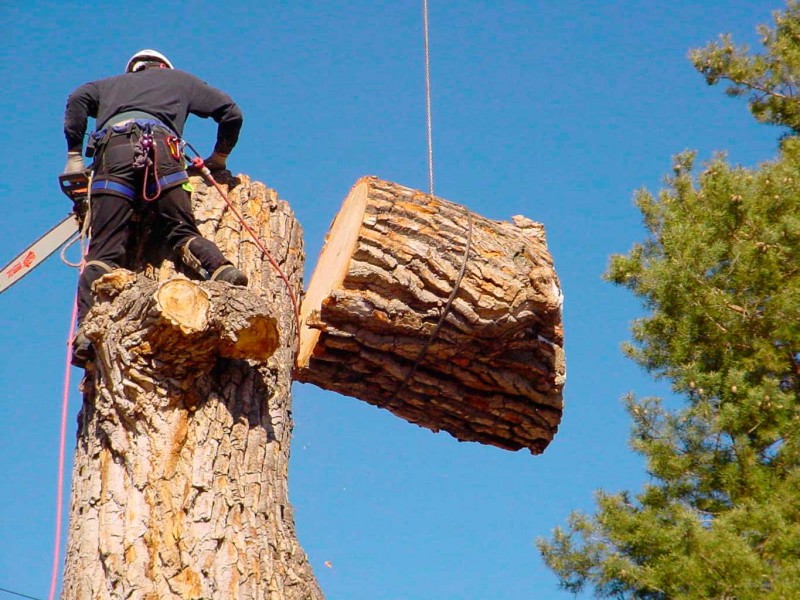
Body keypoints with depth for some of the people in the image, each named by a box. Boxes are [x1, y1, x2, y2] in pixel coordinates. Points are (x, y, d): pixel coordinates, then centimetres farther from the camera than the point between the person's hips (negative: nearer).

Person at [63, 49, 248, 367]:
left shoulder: (112, 84, 40)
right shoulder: (178, 80, 38)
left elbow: (78, 99, 17)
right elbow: (231, 112, 29)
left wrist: (74, 155, 16)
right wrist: (218, 159, 41)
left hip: (112, 148, 0)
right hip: (160, 147, 0)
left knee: (105, 250, -9)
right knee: (182, 232, -2)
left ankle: (88, 331, -25)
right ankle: (222, 271, -31)